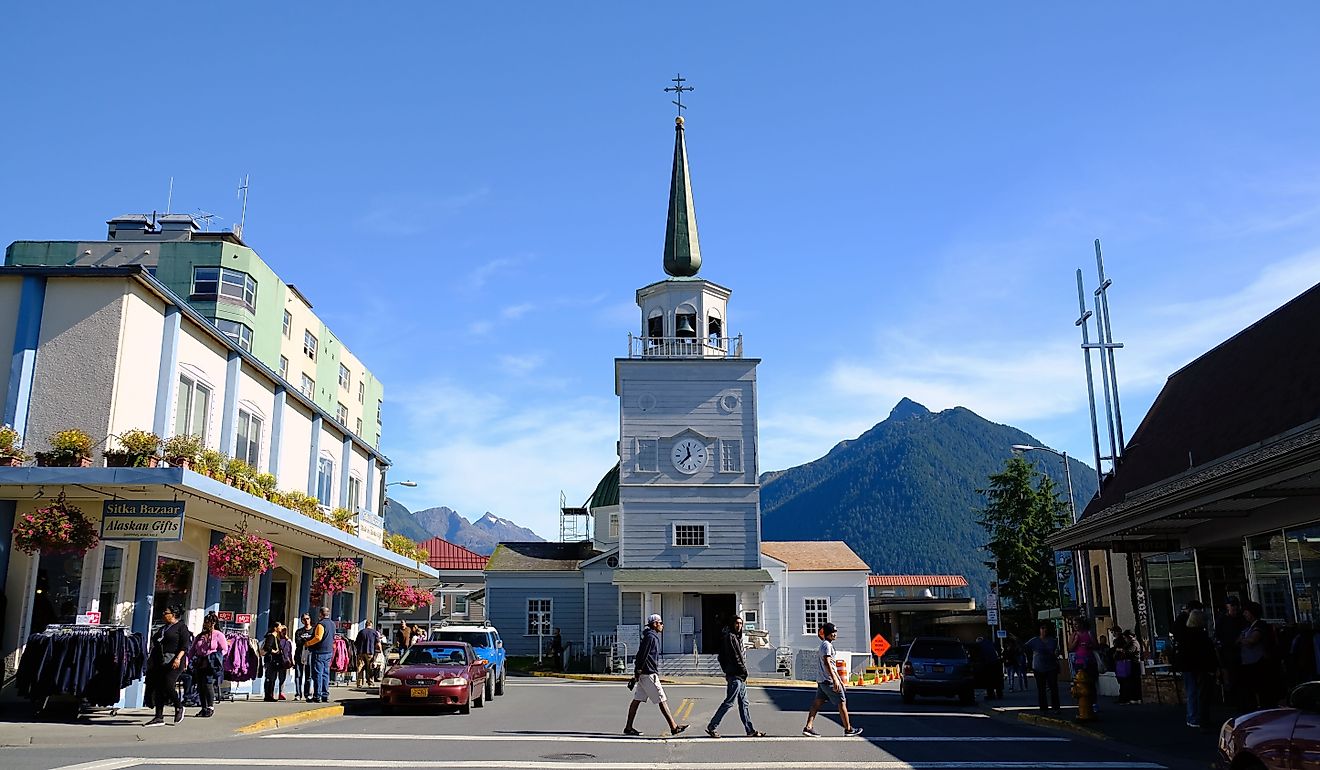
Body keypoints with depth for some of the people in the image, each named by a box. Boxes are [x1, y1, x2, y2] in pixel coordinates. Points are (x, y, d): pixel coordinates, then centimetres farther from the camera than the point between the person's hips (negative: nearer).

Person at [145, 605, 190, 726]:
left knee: (168, 686, -15)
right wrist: (152, 662, 18)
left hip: (173, 662, -8)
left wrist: (178, 658, -22)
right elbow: (155, 645, 24)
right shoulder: (162, 628, 21)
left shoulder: (181, 626, -2)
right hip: (159, 662, 8)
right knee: (158, 689, 3)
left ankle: (179, 708, 9)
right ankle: (159, 717, 7)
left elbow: (184, 646, -10)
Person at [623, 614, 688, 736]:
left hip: (644, 674, 10)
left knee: (637, 700, 9)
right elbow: (642, 656, -19)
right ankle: (674, 727, -3)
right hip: (648, 674, -10)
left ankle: (628, 728, 11)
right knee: (661, 700, -6)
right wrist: (637, 673, -19)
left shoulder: (652, 637, 18)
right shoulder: (651, 637, -14)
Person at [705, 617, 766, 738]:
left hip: (740, 676, 10)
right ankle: (711, 727, -1)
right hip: (735, 676, -10)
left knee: (744, 703, 10)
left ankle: (750, 730, 14)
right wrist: (744, 670, -10)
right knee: (729, 703, -7)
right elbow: (735, 657, -16)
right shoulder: (730, 637, -11)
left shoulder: (737, 637, 19)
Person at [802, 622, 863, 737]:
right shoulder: (827, 645, -13)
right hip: (829, 680, -10)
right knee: (842, 702, 1)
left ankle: (808, 727, 0)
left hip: (821, 680, 10)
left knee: (818, 703, 6)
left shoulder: (826, 644, 19)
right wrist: (835, 679, -27)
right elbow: (827, 663, -23)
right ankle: (848, 729, 9)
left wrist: (839, 679, 28)